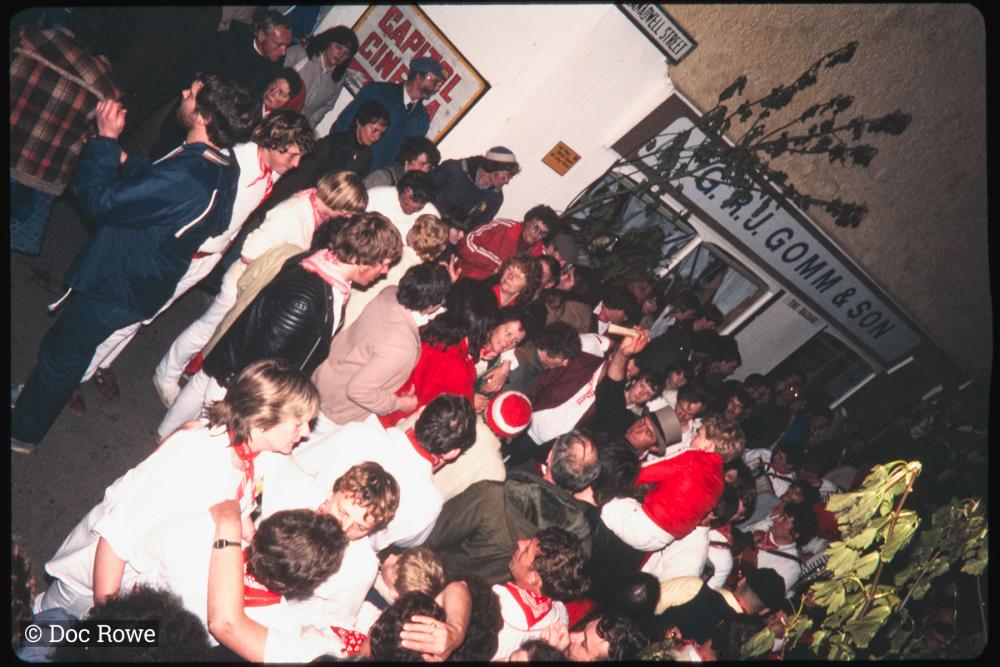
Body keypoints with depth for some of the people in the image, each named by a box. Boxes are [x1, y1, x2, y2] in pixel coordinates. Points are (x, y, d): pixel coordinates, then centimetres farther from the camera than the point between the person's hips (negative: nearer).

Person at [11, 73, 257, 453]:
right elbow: (153, 181, 9)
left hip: (115, 287, -8)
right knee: (70, 350, 30)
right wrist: (123, 159, -6)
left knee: (60, 353, 15)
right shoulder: (222, 168, -8)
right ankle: (37, 394, 54)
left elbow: (98, 199, -29)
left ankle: (22, 432, 38)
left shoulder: (183, 180, -38)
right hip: (142, 279, 8)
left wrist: (105, 139, -19)